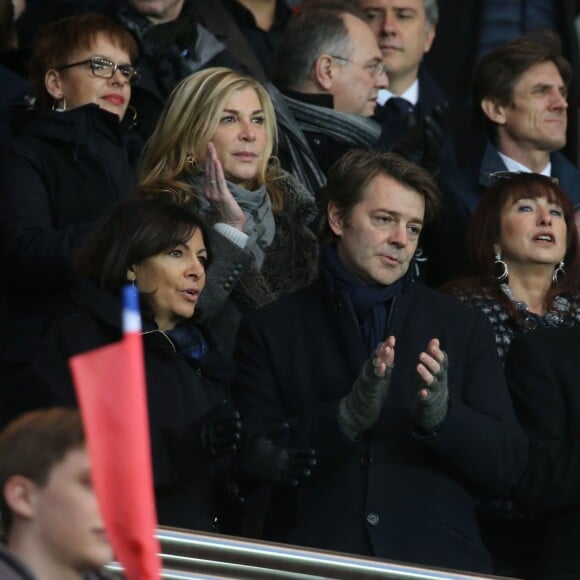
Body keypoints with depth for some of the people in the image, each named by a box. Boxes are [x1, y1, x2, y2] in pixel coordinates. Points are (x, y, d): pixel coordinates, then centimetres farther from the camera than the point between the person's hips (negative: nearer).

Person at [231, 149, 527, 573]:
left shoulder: (464, 329, 11)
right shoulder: (271, 330, 7)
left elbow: (508, 465, 6)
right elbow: (250, 462, -1)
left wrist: (441, 417, -12)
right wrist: (344, 418, -15)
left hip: (437, 560, 1)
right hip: (314, 563, -1)